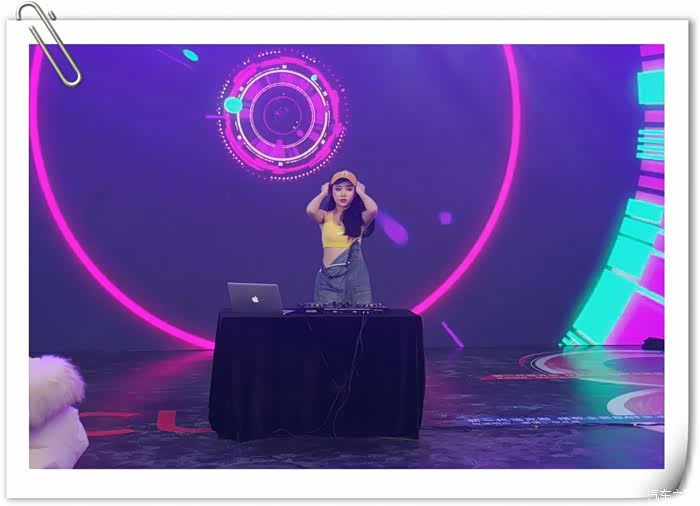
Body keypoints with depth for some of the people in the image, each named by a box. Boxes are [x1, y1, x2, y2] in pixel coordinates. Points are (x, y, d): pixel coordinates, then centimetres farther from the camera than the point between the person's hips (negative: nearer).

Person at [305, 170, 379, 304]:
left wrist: (361, 192, 1)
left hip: (355, 274, 0)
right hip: (328, 276, 0)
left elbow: (373, 209, -18)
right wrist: (324, 192, 3)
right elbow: (310, 210, -15)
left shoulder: (360, 218, 5)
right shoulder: (326, 216, 6)